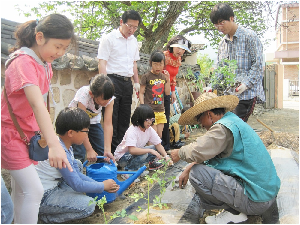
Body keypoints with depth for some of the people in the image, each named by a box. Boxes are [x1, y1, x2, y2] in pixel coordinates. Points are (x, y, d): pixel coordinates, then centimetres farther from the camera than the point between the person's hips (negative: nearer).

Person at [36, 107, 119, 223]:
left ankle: (64, 197, 11)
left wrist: (99, 184, 1)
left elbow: (77, 173, 8)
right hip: (42, 198, -10)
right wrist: (103, 186, -8)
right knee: (88, 206, -17)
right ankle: (47, 217, -2)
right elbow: (77, 185, -21)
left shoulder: (66, 146, 1)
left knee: (78, 164, 18)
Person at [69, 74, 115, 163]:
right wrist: (89, 150, -34)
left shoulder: (109, 98, -25)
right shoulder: (84, 96, -37)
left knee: (102, 152, -5)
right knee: (79, 154, -18)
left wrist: (107, 150, -35)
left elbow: (108, 124, -28)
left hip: (93, 120, 4)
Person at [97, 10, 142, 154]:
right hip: (113, 80, -7)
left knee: (125, 117, 11)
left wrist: (137, 82, 17)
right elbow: (102, 63, -9)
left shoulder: (133, 41, 17)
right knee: (111, 118, -5)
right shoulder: (109, 39, -4)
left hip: (127, 82, 7)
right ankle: (111, 150, 3)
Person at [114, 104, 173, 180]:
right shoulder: (132, 131, -29)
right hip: (122, 157, -7)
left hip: (138, 152, 7)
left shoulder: (150, 129, -7)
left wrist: (166, 156, -22)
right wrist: (150, 150, -40)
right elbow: (132, 150, -41)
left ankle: (152, 162, 17)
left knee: (157, 148, -9)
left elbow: (158, 144, -6)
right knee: (144, 154, -35)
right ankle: (128, 171, -16)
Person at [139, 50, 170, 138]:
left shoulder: (163, 76, 10)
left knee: (159, 135, 11)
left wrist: (168, 80, -3)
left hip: (161, 110, 5)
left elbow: (167, 92, 8)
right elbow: (141, 93, -4)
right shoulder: (146, 77, -5)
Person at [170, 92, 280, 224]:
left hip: (255, 198, -10)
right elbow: (206, 153, 18)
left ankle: (235, 212, -2)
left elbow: (197, 151, -24)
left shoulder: (223, 128, -19)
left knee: (197, 173, -16)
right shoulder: (232, 120, 13)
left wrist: (179, 153, -2)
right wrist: (188, 169, 16)